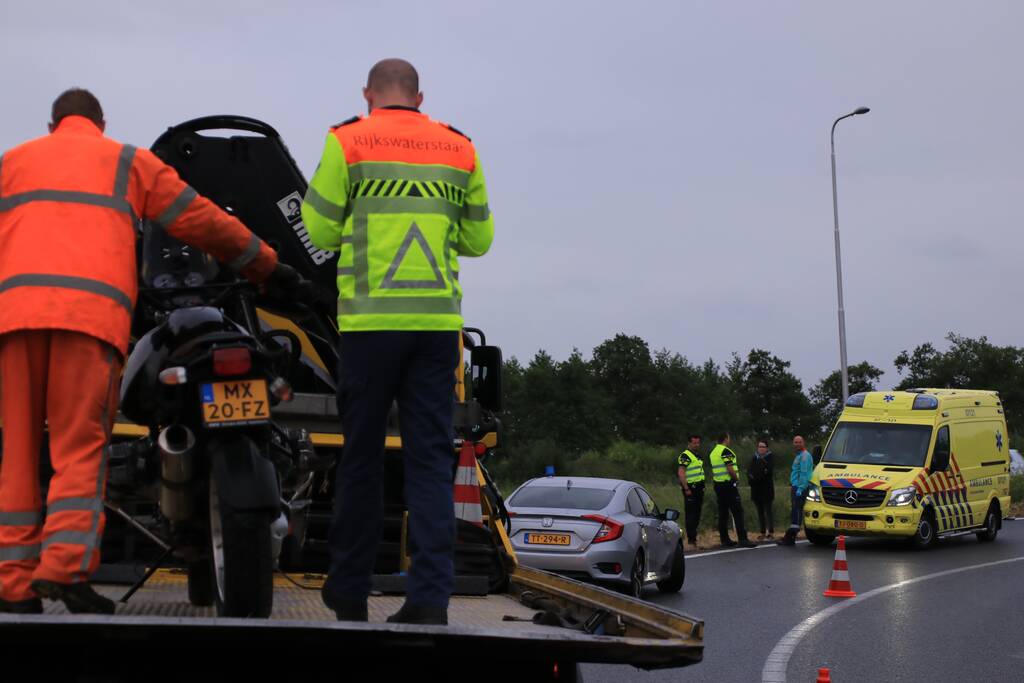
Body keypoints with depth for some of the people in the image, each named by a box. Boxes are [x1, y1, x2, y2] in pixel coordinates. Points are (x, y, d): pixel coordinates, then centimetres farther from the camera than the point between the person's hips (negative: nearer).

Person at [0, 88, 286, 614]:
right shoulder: (128, 161, 22)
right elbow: (201, 220, 23)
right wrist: (266, 265, 31)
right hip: (93, 308, -2)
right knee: (79, 446, -4)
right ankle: (64, 568, -20)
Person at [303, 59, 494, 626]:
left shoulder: (346, 142, 2)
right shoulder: (459, 149, 10)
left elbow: (320, 230, 2)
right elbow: (478, 239, 15)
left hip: (369, 322, -1)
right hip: (437, 322, 2)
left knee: (360, 455, 8)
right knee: (430, 457, 2)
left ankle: (348, 593, 16)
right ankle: (430, 595, -6)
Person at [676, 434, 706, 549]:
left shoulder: (698, 456, 19)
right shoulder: (685, 456, -10)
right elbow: (681, 473, -18)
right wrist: (686, 489, -23)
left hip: (699, 488, 9)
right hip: (690, 489, -9)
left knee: (697, 515, 11)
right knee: (691, 515, -9)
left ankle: (692, 537, 17)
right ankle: (692, 540, -11)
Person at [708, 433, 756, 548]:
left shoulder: (713, 453, 14)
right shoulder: (726, 451, -13)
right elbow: (730, 469, -19)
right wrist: (737, 479, -5)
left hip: (718, 485, 9)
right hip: (728, 484, -9)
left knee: (723, 513, 10)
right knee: (737, 512, -9)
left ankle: (725, 539, 11)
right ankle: (742, 539, -13)